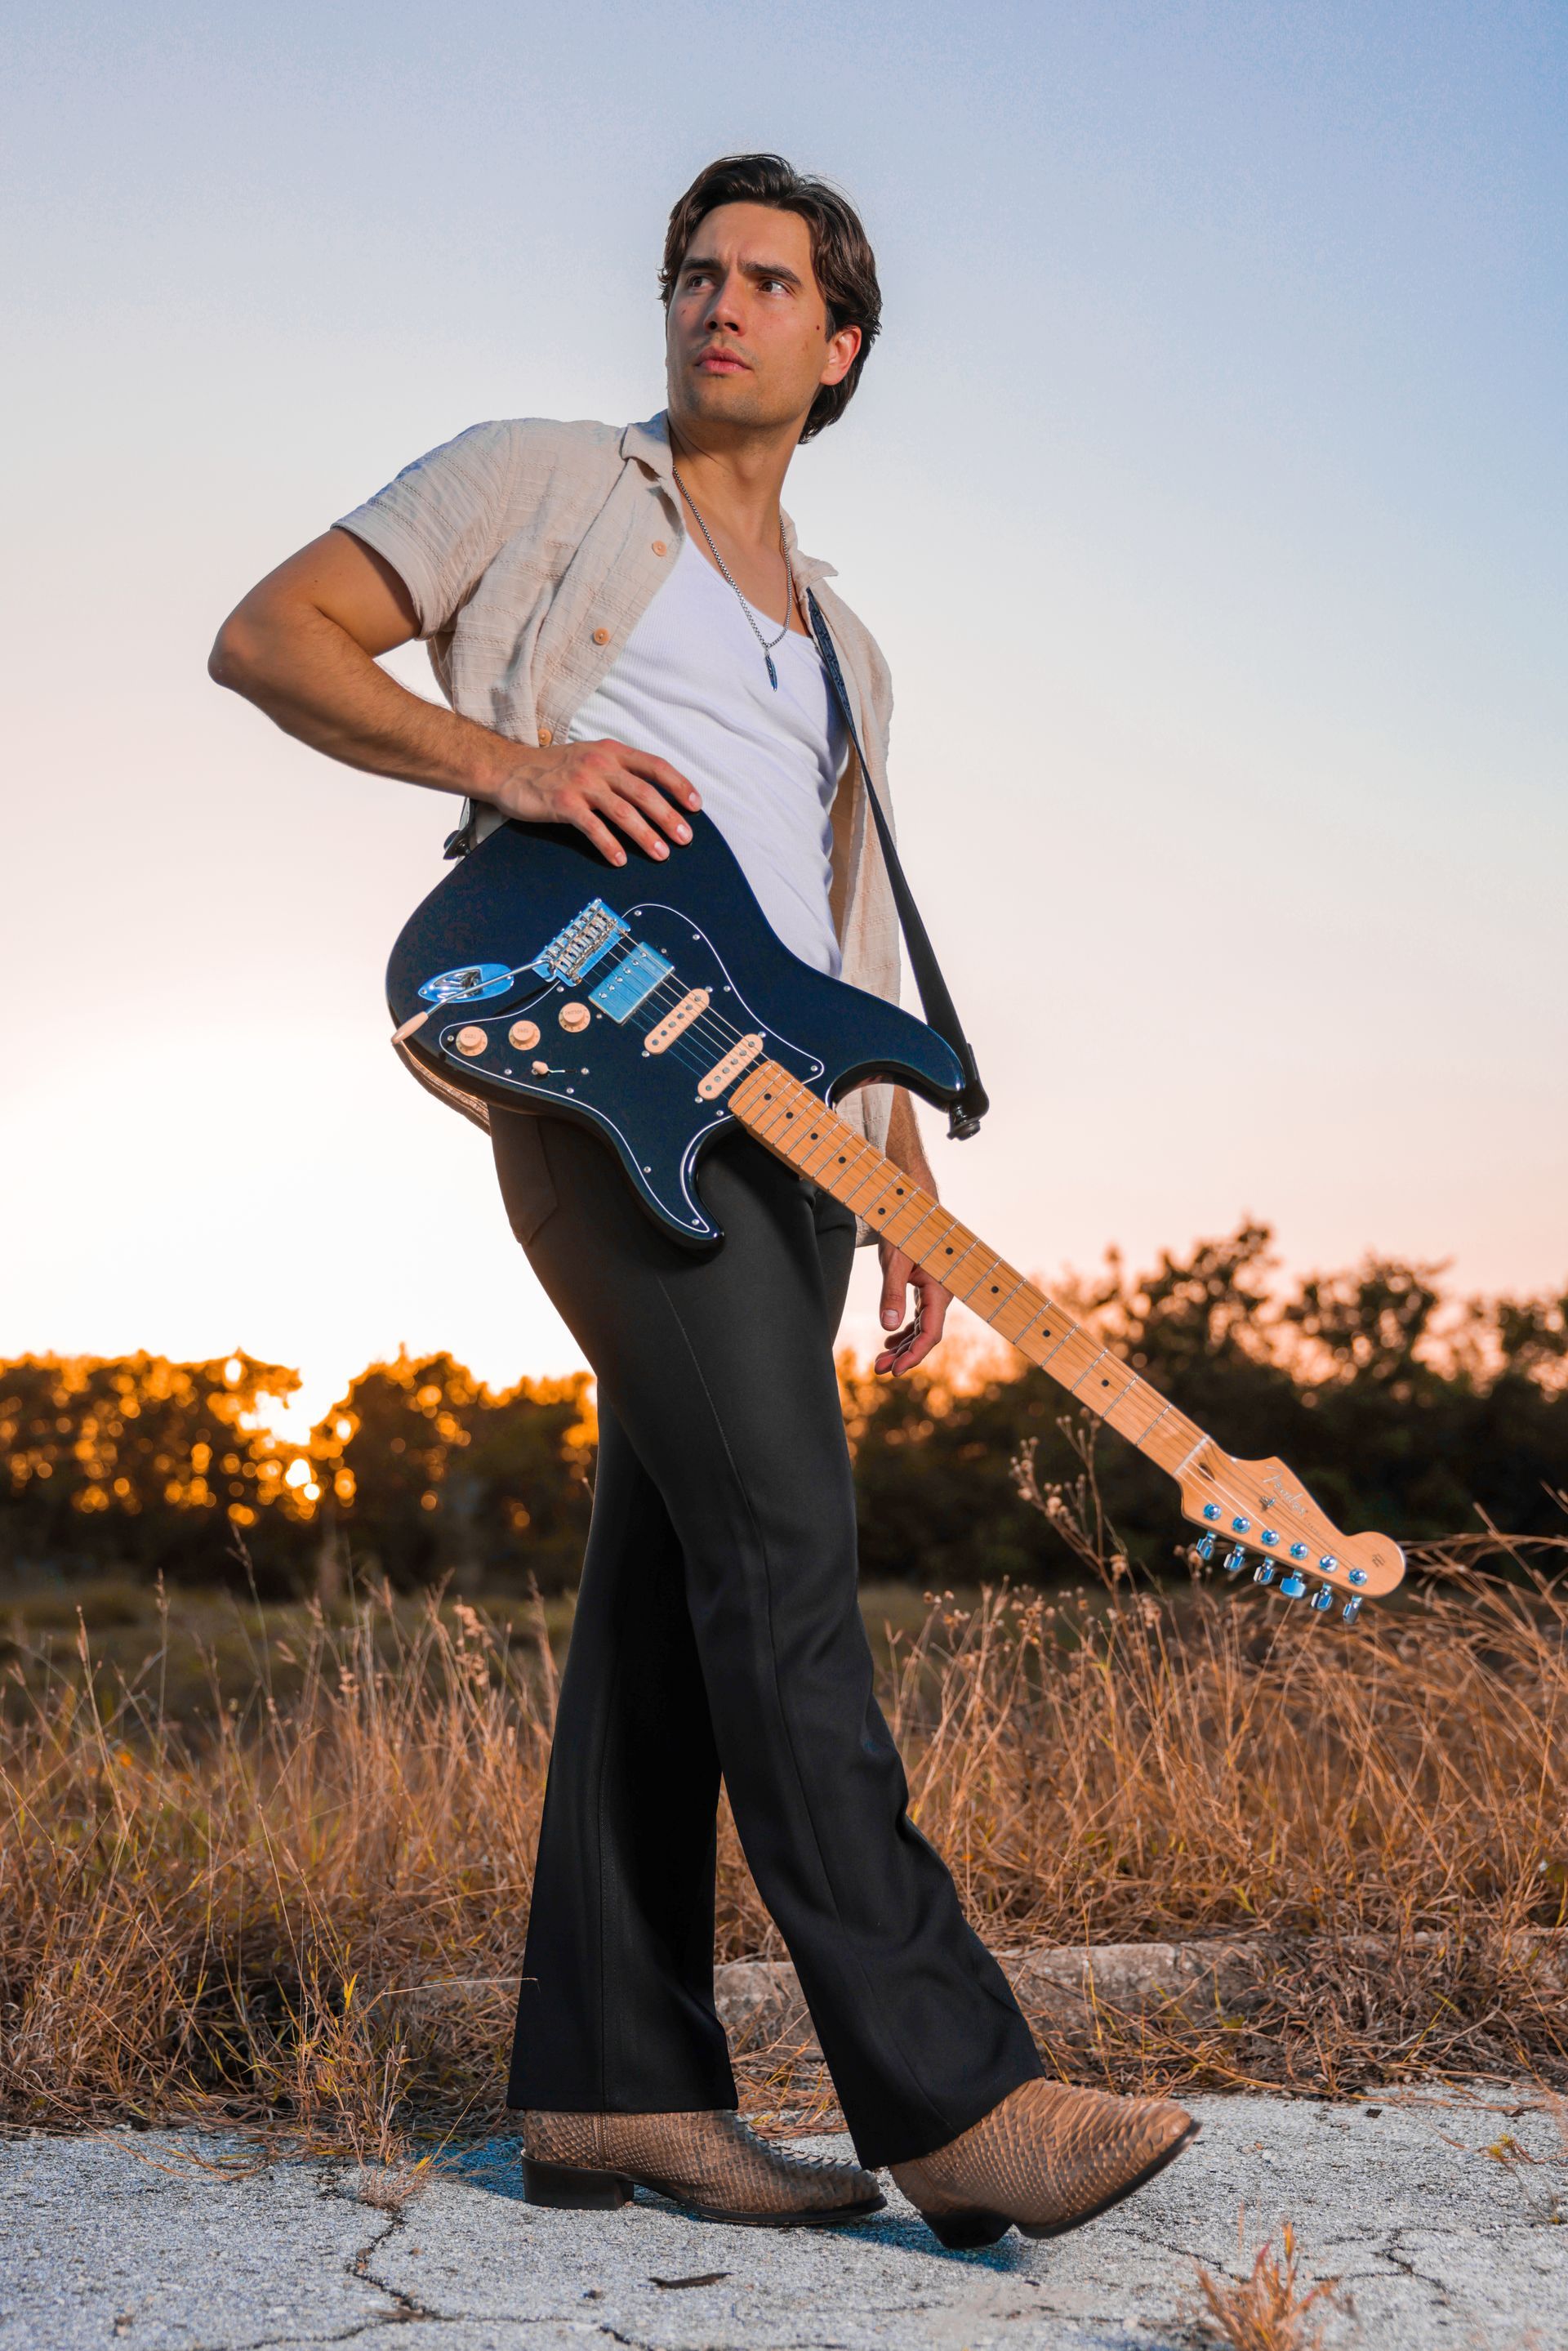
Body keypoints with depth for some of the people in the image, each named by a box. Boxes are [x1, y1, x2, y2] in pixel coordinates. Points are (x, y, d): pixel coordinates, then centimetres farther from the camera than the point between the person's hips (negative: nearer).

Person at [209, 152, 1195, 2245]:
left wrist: (915, 1196, 15)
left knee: (673, 1585, 4)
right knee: (785, 1549, -17)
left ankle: (611, 2087, 10)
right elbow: (267, 636, 3)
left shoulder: (843, 651, 28)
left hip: (788, 1125, 7)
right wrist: (500, 757, -14)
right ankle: (953, 2096, -18)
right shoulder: (540, 486, 10)